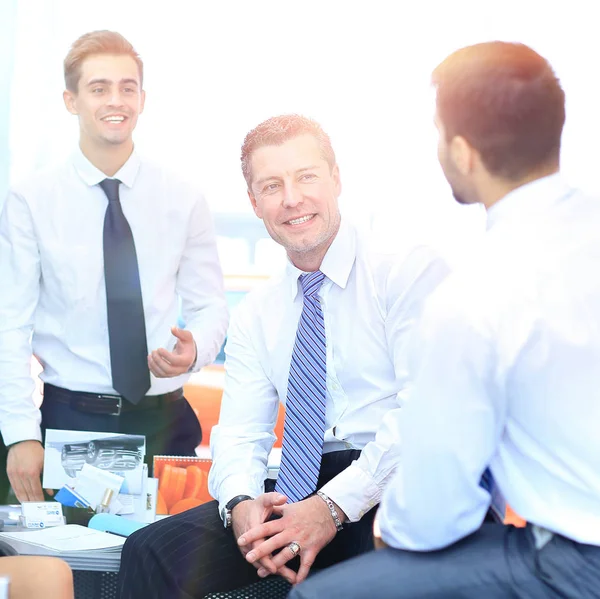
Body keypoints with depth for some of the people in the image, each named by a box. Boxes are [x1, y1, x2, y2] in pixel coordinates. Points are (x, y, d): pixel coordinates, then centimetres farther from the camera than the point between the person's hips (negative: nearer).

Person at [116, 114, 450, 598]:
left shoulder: (412, 270, -3)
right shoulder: (256, 315, 16)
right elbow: (240, 432, 10)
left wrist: (335, 505, -22)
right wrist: (240, 502, -14)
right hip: (297, 489, 5)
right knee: (151, 552, -15)